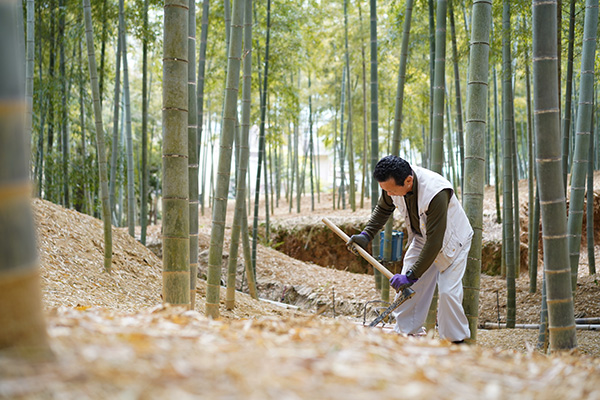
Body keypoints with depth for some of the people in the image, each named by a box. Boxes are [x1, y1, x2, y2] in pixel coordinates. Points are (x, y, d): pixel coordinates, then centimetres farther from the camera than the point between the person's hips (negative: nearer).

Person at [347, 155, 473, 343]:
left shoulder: (436, 193, -41)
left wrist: (412, 275, -34)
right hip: (421, 238, 6)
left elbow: (435, 241, -37)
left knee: (448, 292, -14)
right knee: (407, 287, 0)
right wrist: (366, 235, -7)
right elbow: (383, 209, 6)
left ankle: (456, 342, 1)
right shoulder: (393, 183, -19)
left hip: (450, 241, -6)